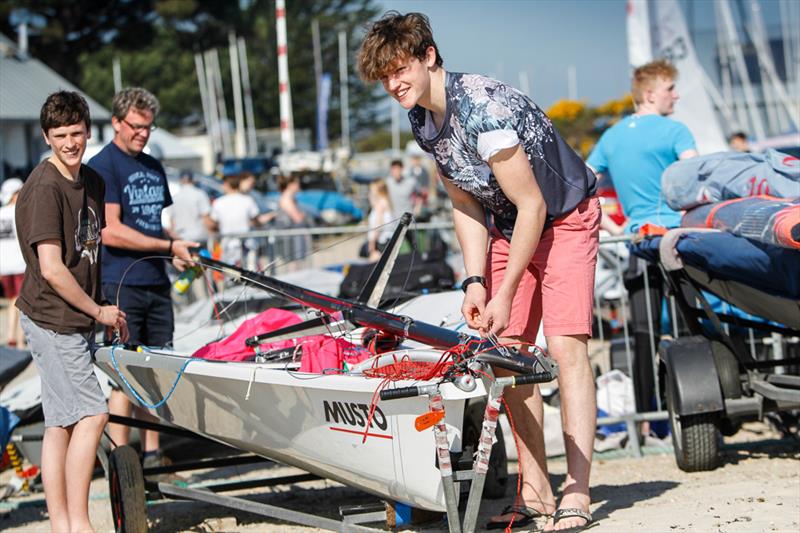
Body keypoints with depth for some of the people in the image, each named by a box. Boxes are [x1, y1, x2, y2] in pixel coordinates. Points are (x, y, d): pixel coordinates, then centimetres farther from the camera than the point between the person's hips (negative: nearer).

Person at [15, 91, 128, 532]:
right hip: (52, 321, -8)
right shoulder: (43, 189, -17)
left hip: (78, 321, 8)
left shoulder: (92, 181, 11)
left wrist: (105, 310, 15)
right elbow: (51, 269, -20)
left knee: (62, 424, 10)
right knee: (92, 414, -11)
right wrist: (98, 311, -10)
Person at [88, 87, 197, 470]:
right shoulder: (102, 166, -7)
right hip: (121, 284, -7)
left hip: (156, 283, 7)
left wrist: (176, 251, 5)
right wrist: (169, 246, -14)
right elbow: (110, 231, -15)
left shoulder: (154, 168, 18)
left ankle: (151, 455, 17)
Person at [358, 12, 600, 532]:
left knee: (565, 347, -17)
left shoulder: (481, 108, -31)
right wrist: (476, 282, -5)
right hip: (511, 226, 8)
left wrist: (505, 293, -22)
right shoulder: (422, 119, -4)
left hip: (565, 219, -8)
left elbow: (533, 206, -26)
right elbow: (466, 203, 5)